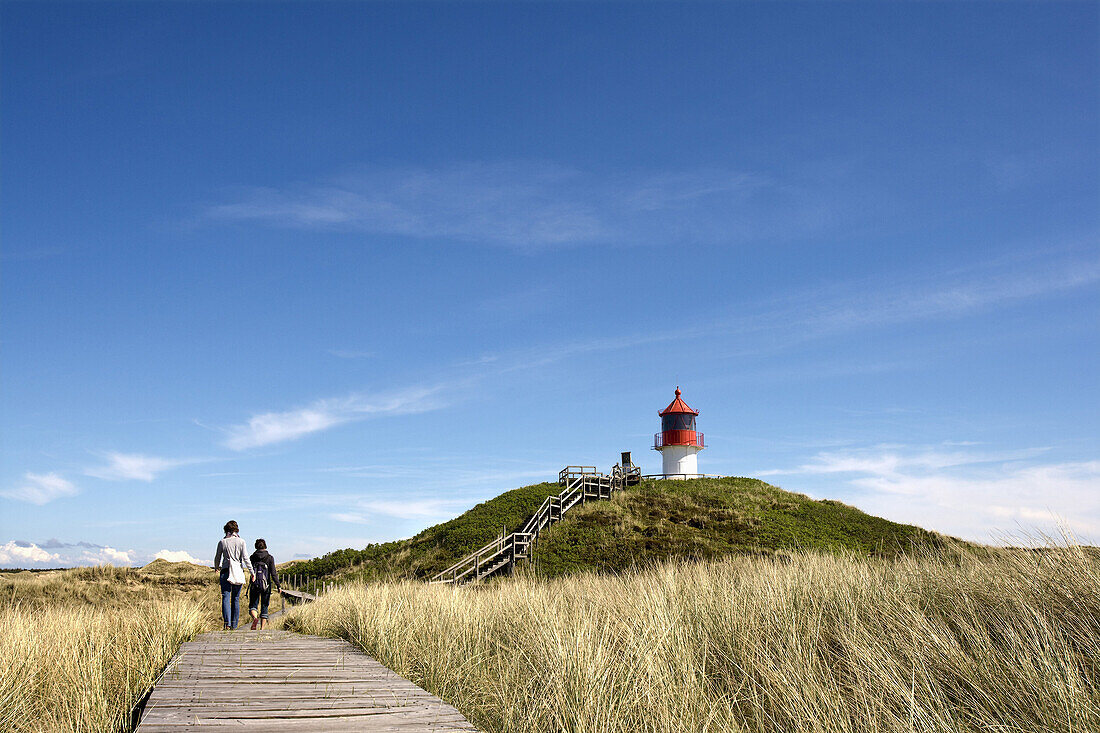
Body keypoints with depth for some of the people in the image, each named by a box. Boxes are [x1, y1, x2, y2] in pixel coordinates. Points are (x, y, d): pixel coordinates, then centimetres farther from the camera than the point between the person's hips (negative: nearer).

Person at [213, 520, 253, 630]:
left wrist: (216, 568, 31)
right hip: (238, 571, 1)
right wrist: (252, 572, 4)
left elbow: (217, 558, 11)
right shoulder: (241, 541, -1)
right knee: (236, 599, 8)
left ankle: (227, 623, -20)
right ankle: (234, 625, 10)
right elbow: (246, 558, -3)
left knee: (226, 597, -5)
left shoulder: (222, 542, 0)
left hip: (225, 571, -1)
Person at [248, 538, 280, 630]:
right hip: (266, 585, 0)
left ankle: (255, 618, -25)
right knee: (264, 607, 10)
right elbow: (273, 573, -9)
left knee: (253, 605, 7)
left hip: (255, 585, 0)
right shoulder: (270, 558, -4)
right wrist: (278, 585, -7)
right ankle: (262, 628, 6)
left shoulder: (252, 557, 0)